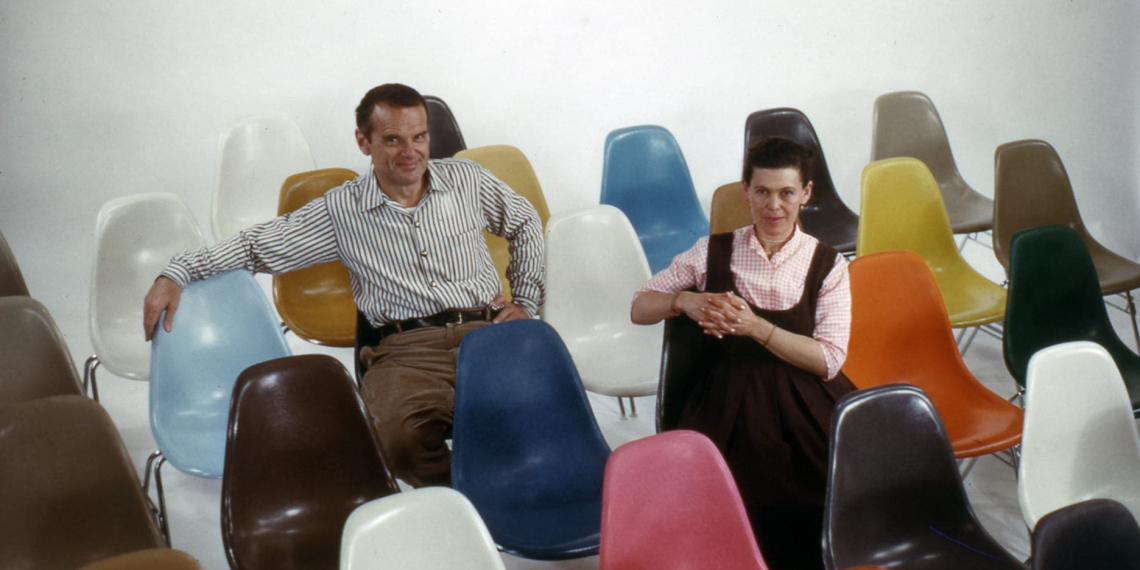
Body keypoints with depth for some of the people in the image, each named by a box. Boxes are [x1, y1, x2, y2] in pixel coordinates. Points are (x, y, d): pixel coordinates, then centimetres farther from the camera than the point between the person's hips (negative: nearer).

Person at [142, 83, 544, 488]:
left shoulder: (464, 178, 15)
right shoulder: (341, 211, 9)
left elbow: (525, 223, 29)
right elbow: (259, 244, 12)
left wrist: (525, 301, 18)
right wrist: (175, 274, 1)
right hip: (408, 348, -1)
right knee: (400, 437, -36)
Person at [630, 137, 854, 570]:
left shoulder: (827, 265, 6)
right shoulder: (714, 252, 10)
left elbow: (828, 360, -4)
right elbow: (639, 309, 13)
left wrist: (755, 327, -16)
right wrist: (684, 300, -8)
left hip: (806, 405, 1)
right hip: (729, 405, -1)